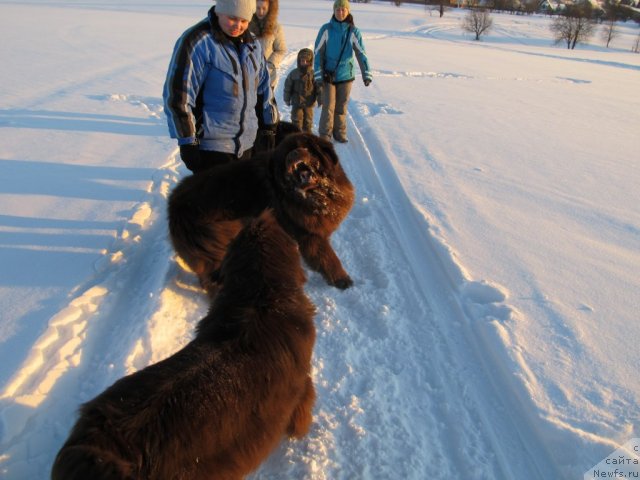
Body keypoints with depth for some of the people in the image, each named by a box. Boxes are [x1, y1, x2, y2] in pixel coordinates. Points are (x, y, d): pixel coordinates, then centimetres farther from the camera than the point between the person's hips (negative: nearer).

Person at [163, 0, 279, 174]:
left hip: (245, 142, 7)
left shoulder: (251, 43, 8)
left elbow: (263, 88, 16)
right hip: (210, 145, -7)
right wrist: (188, 142, -17)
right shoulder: (196, 42, -14)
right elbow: (177, 94, -16)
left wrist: (269, 128, 14)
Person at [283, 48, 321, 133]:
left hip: (309, 103, 0)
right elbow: (288, 86, 1)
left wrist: (320, 99, -2)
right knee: (297, 120, 2)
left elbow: (318, 88, -2)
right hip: (297, 102, 0)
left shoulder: (313, 74, -9)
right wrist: (287, 99, 4)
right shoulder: (293, 73, -7)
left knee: (308, 120, 12)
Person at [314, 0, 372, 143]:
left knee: (342, 106, 9)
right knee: (328, 106, -4)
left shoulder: (354, 31, -3)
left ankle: (339, 132, 23)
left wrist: (366, 74, -16)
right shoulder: (326, 29, -7)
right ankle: (325, 134, 9)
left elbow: (361, 53, -6)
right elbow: (318, 53, -5)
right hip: (328, 75, -2)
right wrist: (318, 75, -10)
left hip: (346, 75, 2)